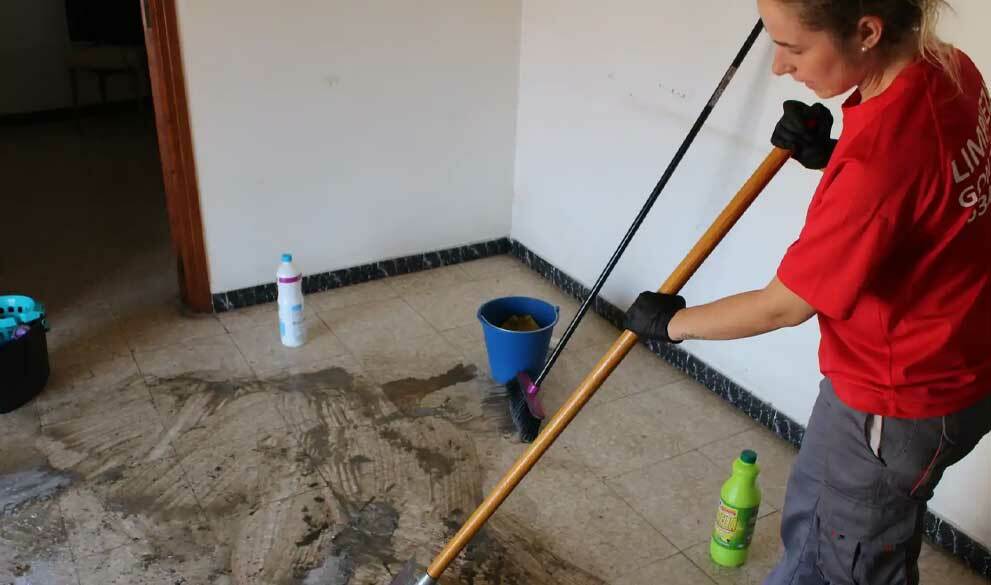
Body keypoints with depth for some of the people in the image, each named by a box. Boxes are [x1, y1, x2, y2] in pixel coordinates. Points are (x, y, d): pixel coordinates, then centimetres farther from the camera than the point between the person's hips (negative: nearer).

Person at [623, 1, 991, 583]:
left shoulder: (880, 152, -35)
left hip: (899, 402, -8)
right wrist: (828, 156, -8)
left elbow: (784, 306, -22)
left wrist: (672, 322, -7)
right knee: (810, 514, 28)